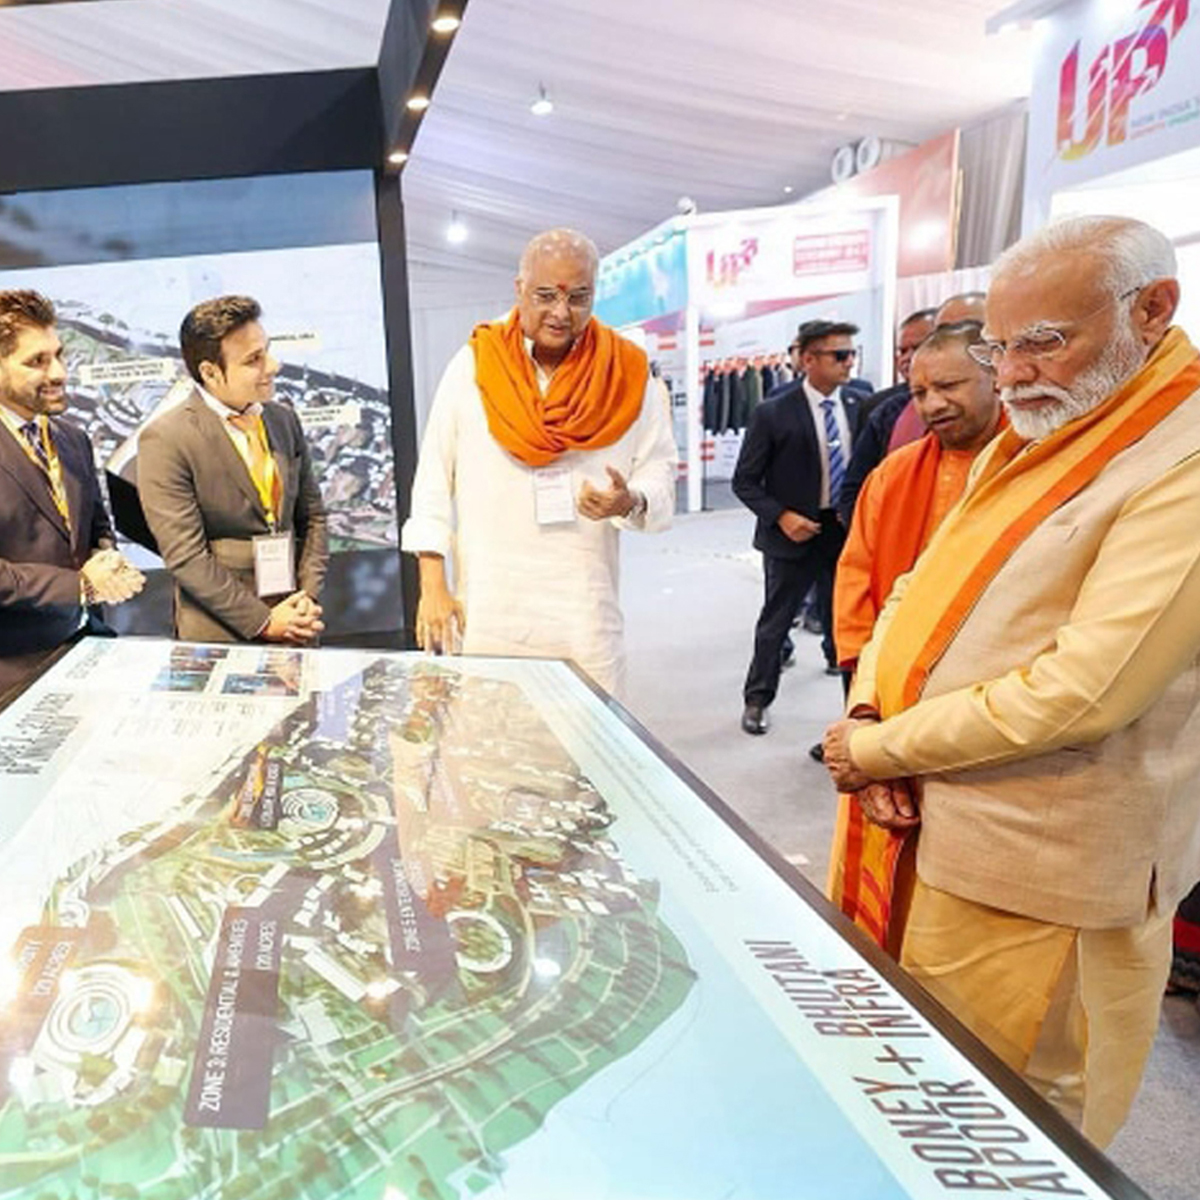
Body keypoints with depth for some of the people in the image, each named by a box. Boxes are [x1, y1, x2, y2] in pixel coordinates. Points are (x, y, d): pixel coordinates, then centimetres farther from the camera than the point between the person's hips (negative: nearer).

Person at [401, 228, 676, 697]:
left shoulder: (626, 374, 4)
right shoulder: (474, 364, 2)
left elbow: (658, 470, 8)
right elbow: (433, 478, 2)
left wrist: (631, 502, -15)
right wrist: (432, 586, -3)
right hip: (486, 614, 0)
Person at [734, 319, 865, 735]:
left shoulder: (859, 406, 1)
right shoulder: (773, 413, -9)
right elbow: (745, 482, -6)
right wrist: (781, 516, -16)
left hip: (846, 531, 3)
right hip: (793, 533, -3)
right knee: (775, 622, 10)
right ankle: (757, 699, 28)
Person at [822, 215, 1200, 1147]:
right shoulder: (1020, 446, 11)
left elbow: (1083, 689, -25)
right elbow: (919, 592, 11)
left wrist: (880, 749, -16)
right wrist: (869, 713, -6)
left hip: (1033, 877, -7)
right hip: (921, 822, 8)